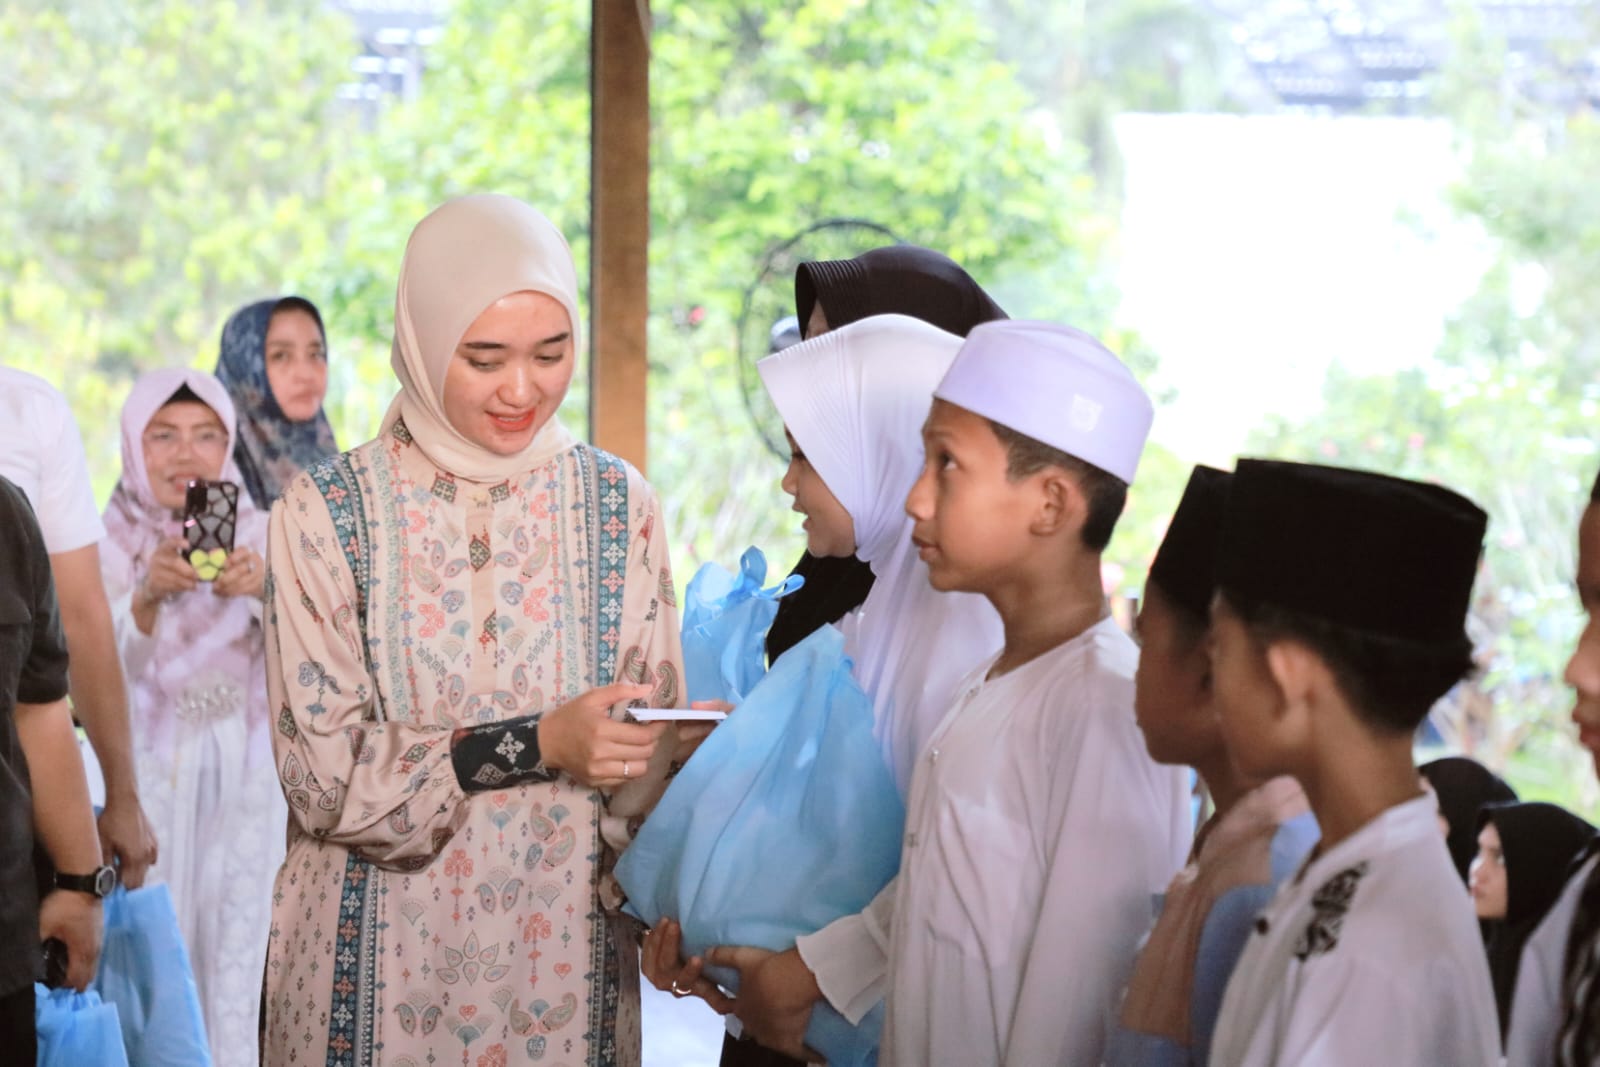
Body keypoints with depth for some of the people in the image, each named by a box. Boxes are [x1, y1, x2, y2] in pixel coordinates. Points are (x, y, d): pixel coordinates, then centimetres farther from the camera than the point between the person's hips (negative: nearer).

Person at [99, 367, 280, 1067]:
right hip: (150, 765, -1)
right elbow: (111, 668, -13)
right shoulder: (115, 537, -1)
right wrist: (147, 597, -33)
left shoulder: (256, 531, 4)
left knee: (235, 940, 1)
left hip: (245, 768, 2)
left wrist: (264, 592, -28)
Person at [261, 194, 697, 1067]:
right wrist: (535, 745, -21)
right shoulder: (326, 511, -7)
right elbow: (323, 769, -11)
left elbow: (655, 759, 1)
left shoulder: (620, 506, 0)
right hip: (380, 953, -2)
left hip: (565, 949, 2)